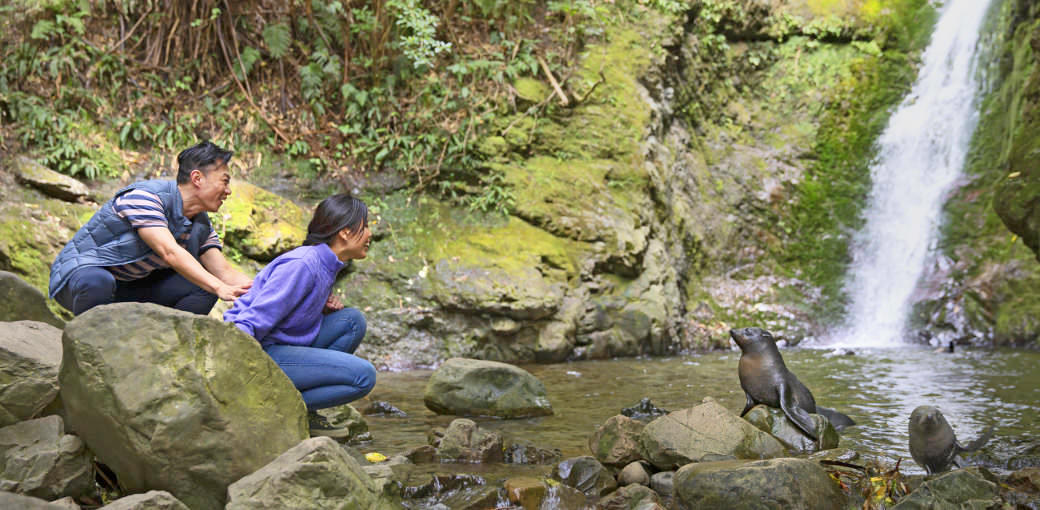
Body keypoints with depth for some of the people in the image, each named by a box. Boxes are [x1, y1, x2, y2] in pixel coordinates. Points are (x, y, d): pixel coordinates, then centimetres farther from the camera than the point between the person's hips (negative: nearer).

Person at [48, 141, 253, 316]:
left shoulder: (201, 226, 3)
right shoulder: (144, 196, -24)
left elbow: (225, 273, -4)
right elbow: (169, 252, -36)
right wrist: (219, 288, -45)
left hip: (130, 288, 7)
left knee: (204, 286, -8)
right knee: (97, 283, -42)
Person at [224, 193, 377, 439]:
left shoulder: (326, 265, 11)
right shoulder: (302, 265, -18)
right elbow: (254, 320, -22)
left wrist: (325, 305, 3)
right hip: (260, 354, -9)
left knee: (353, 320, 7)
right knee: (364, 376, -13)